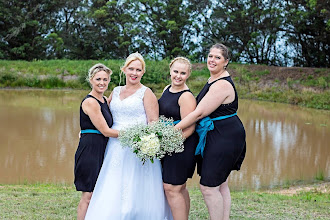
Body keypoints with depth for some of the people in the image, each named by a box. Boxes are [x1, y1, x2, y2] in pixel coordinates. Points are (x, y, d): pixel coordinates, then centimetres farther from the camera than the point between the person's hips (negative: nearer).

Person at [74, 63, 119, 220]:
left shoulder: (104, 100, 13)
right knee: (88, 195, -5)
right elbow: (105, 131, -16)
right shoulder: (90, 102, -13)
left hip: (101, 151, 9)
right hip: (89, 150, -9)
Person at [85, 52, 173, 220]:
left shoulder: (146, 93, 0)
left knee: (136, 192, -5)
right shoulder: (116, 91, 16)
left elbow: (154, 122, -7)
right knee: (112, 194, 3)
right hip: (115, 148, 5)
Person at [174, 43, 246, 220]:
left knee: (208, 186, -8)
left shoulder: (222, 85, -20)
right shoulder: (213, 79, 12)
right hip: (216, 137, 10)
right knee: (220, 184, 16)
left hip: (224, 138, -10)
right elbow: (203, 110, 21)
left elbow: (199, 113, -22)